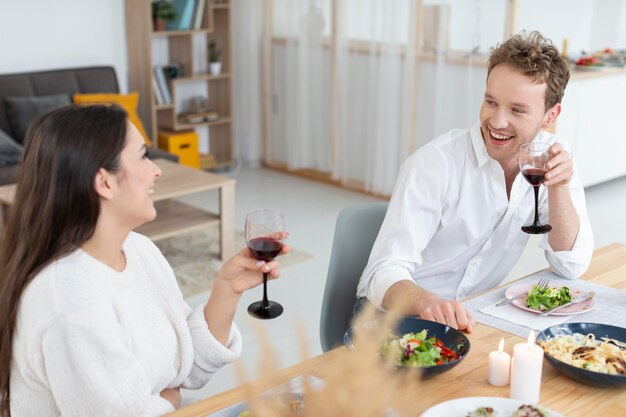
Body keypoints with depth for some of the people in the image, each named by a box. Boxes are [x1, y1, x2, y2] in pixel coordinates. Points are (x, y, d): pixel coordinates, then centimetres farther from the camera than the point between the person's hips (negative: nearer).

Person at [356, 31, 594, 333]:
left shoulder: (552, 156, -3)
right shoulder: (435, 164, -20)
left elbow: (571, 266, -4)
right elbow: (384, 274, -27)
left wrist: (559, 187, -19)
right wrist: (428, 303, -49)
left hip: (469, 317, 5)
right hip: (397, 314, -4)